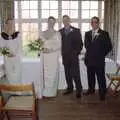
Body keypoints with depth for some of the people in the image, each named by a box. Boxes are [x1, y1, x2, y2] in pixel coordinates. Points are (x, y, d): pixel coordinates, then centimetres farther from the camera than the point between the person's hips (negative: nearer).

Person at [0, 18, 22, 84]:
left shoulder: (17, 34, 0)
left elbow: (19, 46, -1)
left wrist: (14, 53, -15)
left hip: (16, 57, 0)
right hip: (7, 58, 1)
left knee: (17, 74, 0)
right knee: (9, 74, 4)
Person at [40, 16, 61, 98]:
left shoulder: (57, 33, 2)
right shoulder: (43, 33, 12)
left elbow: (59, 45, -4)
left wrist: (50, 50, -16)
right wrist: (42, 48, -9)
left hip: (53, 56, -3)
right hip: (44, 56, 3)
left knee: (52, 73, -3)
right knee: (45, 74, 2)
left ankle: (51, 92, 5)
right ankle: (46, 92, 11)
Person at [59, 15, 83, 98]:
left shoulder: (76, 31, 1)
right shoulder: (60, 31, 10)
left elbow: (80, 43, 0)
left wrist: (77, 52, -7)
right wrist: (62, 53, 2)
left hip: (74, 57, -3)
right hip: (65, 56, 3)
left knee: (75, 74, -5)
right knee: (67, 74, 9)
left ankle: (79, 90, 4)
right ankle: (70, 88, 20)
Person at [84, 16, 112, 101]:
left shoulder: (104, 34, -4)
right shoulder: (87, 34, 10)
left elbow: (109, 46, -2)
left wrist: (102, 55, -1)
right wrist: (89, 53, 10)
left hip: (99, 60, -4)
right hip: (89, 60, 4)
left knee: (101, 77, 1)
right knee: (90, 77, 14)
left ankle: (102, 93, 12)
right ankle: (91, 89, 30)